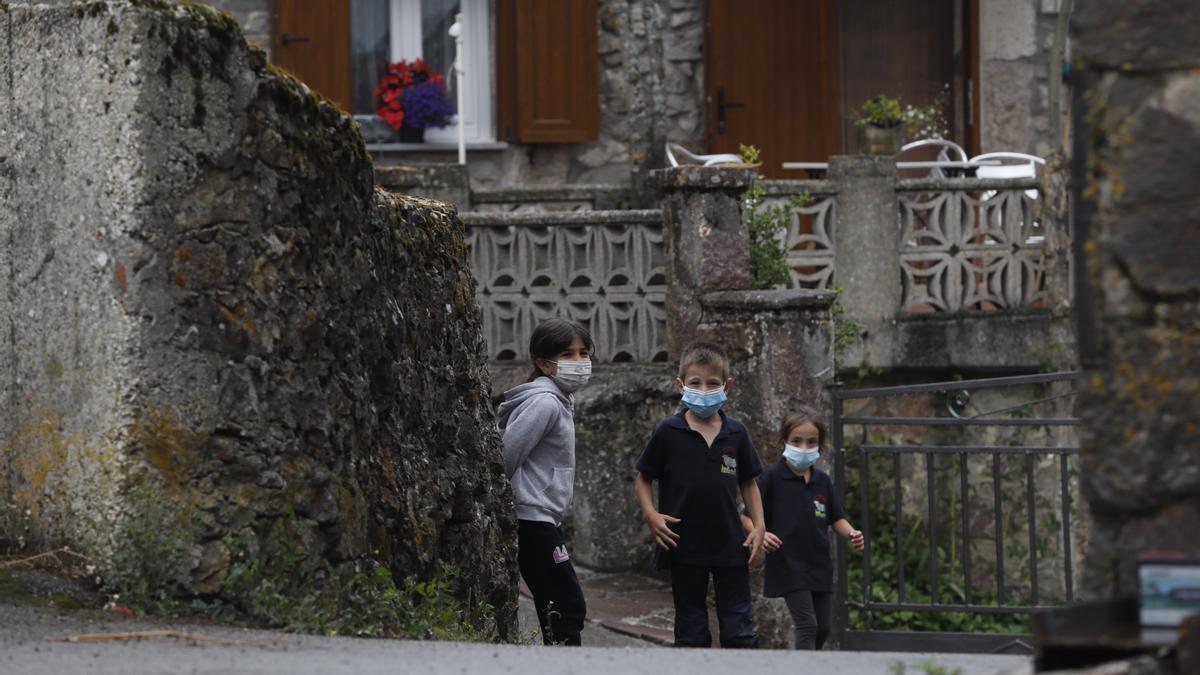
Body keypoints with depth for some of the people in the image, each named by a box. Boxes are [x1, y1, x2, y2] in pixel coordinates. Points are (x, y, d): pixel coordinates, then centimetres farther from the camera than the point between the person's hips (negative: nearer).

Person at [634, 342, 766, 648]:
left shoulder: (736, 433, 3)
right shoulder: (668, 432, -3)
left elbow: (748, 483, 12)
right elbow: (643, 478, 4)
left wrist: (758, 525, 3)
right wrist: (650, 514, -12)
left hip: (730, 545, 1)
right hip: (684, 546, -1)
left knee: (739, 631, 3)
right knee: (691, 631, 7)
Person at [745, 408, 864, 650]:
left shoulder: (823, 481, 9)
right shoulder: (773, 477, -6)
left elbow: (836, 518, 14)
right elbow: (747, 516, -7)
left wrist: (851, 533, -7)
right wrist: (759, 534, -27)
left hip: (820, 565, 6)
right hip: (789, 565, -6)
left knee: (822, 628, 11)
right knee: (807, 625, -15)